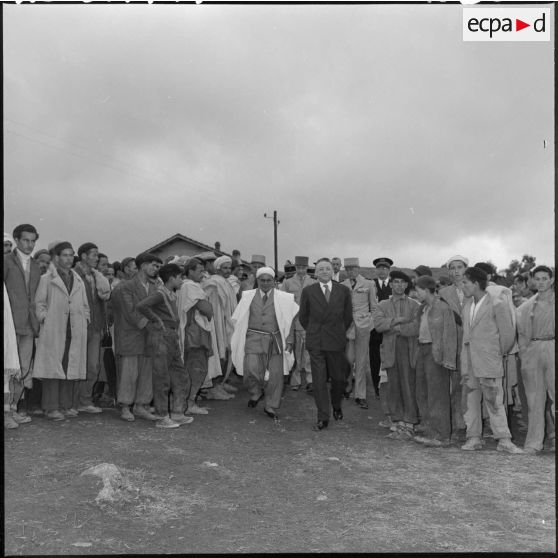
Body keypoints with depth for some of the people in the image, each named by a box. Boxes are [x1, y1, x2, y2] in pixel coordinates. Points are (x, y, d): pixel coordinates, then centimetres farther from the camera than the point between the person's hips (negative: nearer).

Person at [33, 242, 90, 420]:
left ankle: (68, 406, 8)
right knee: (53, 367, -6)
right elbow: (39, 303, 5)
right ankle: (52, 408, -2)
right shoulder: (46, 279, 8)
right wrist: (44, 319, -6)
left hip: (76, 332, 4)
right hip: (53, 331, -4)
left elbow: (85, 306, 24)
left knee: (73, 368, 1)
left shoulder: (79, 281, 21)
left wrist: (85, 321, 10)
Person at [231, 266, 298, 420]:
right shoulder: (248, 296, 6)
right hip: (253, 338, 0)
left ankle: (271, 407, 21)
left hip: (275, 340, 0)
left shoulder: (284, 298, 2)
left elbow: (290, 321, 5)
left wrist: (289, 341, -1)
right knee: (251, 370, -13)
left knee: (275, 375, 2)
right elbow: (238, 320, 8)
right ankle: (256, 393, 20)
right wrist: (235, 341, 5)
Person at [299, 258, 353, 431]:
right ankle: (323, 418, 8)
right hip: (315, 342, -1)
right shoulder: (308, 291, 1)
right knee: (319, 381, -1)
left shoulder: (344, 290, 3)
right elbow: (303, 317, 11)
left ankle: (336, 406, 35)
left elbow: (348, 316, 11)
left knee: (339, 378, 7)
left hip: (336, 341, 1)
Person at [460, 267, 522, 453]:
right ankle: (473, 438, 17)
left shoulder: (497, 304, -10)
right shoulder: (467, 305, 13)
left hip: (488, 362, -7)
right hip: (468, 362, 7)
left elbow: (508, 333, -5)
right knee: (470, 401, 9)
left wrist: (499, 354, 5)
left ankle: (504, 440, 7)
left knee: (494, 402, -2)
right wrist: (465, 359, 13)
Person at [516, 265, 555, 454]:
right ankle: (534, 443, 12)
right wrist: (523, 357, 4)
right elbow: (521, 334, 12)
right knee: (534, 399, 6)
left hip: (551, 349, -2)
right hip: (532, 352, 3)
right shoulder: (527, 306, 12)